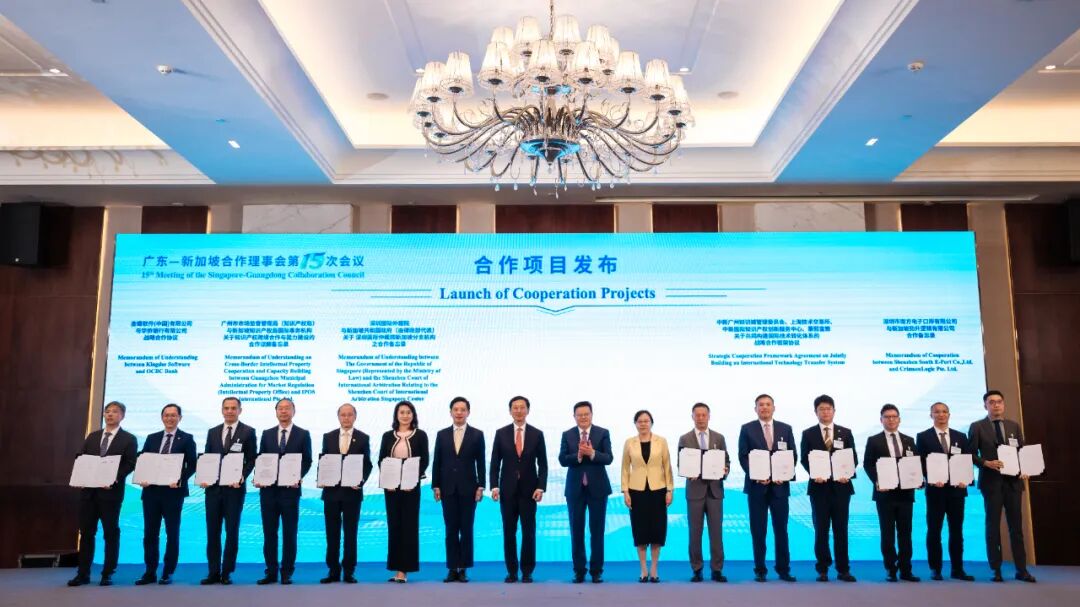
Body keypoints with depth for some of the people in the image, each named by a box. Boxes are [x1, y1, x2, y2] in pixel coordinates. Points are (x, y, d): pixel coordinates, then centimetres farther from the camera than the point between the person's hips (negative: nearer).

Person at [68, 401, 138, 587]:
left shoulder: (128, 439, 1)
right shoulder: (92, 436, 16)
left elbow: (130, 464, -6)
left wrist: (114, 480, -19)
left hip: (110, 491, -4)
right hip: (88, 490, 4)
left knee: (111, 533, 1)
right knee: (86, 532, 7)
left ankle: (107, 574, 8)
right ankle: (83, 573, 14)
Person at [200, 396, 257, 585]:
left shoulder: (248, 432, 1)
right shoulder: (212, 432, 13)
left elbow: (251, 460, -2)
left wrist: (242, 476, -17)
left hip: (234, 487, -3)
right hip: (213, 487, 4)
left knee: (232, 531, 2)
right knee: (212, 531, 6)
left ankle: (227, 573, 11)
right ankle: (213, 572, 14)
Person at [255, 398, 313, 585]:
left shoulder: (303, 434, 4)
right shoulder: (267, 434, 12)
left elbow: (307, 461, 1)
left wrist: (298, 477, -15)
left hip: (290, 489, -3)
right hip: (268, 489, 3)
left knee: (289, 533, 3)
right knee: (269, 532, 7)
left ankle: (287, 572, 11)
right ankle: (271, 571, 15)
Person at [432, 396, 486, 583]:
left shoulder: (477, 435, 2)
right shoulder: (442, 434, 7)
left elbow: (481, 463, 1)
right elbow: (437, 462, 7)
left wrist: (481, 486, -5)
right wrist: (435, 486, 1)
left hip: (468, 488, -1)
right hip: (448, 489, 1)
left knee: (466, 529, 2)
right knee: (451, 530, 4)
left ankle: (463, 569, 9)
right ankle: (452, 568, 10)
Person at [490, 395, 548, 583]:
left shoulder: (537, 434, 2)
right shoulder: (501, 433, 2)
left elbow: (542, 464, 2)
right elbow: (495, 463, 3)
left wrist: (541, 487, -8)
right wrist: (494, 486, -7)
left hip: (529, 489, 0)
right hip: (507, 489, 1)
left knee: (529, 532, 1)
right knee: (509, 532, 5)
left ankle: (527, 572, 11)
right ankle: (511, 571, 14)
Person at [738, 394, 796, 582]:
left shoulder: (785, 429, 9)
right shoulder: (747, 429, 3)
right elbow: (743, 457, -1)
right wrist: (756, 476, -13)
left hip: (780, 485, 1)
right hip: (757, 485, -1)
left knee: (781, 529, 5)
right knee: (758, 530, 3)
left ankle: (783, 570, 13)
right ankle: (760, 570, 10)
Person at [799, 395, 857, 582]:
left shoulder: (845, 433, 9)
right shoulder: (808, 434, 5)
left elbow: (853, 458, 5)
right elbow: (804, 460, 1)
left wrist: (847, 474, -13)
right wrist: (814, 474, -16)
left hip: (841, 486, 1)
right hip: (819, 486, -1)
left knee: (841, 529, 4)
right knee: (821, 530, 3)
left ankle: (843, 570, 11)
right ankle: (822, 570, 9)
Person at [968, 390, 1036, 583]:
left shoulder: (1014, 426, 12)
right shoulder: (977, 427, 0)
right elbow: (971, 454, -2)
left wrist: (1024, 470, -6)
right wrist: (987, 463, -18)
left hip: (1013, 481, 3)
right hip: (991, 482, -3)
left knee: (1016, 526, 6)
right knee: (993, 526, 3)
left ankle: (1021, 569, 12)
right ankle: (996, 569, 9)